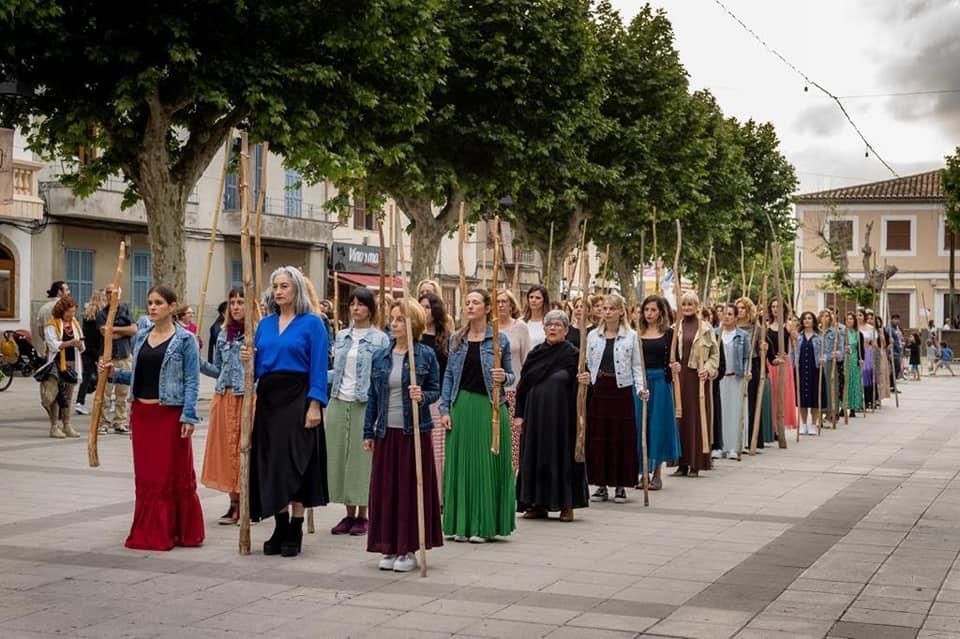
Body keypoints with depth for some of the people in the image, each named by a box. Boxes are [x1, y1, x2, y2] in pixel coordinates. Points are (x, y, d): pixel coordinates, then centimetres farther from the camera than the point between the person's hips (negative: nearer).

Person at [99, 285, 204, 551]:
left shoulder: (185, 340, -6)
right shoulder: (141, 337, 12)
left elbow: (192, 381, -8)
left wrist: (188, 417, -14)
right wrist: (115, 373, 3)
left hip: (170, 414, -6)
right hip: (142, 412, 6)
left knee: (173, 474, -1)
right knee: (146, 475, 9)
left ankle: (181, 531, 8)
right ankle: (150, 532, 17)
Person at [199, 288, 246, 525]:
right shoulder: (223, 334, 14)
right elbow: (218, 370, 18)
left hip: (248, 397, -6)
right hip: (224, 397, 6)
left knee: (245, 450, -3)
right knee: (227, 449, 7)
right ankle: (234, 503, 15)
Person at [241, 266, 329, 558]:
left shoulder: (311, 324, -3)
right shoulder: (265, 324, 13)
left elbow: (318, 367, -9)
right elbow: (259, 367, 16)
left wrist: (314, 405, -16)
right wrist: (249, 360, -6)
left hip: (297, 397, -5)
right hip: (268, 397, 6)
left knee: (294, 463, -4)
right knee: (271, 463, 6)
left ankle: (294, 533, 3)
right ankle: (280, 528, 16)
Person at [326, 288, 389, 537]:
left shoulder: (380, 339, -1)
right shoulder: (342, 336, 13)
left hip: (364, 404, -5)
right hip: (339, 402, 5)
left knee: (362, 457, -1)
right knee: (339, 456, 6)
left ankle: (363, 515, 9)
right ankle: (349, 514, 15)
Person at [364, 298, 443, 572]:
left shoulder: (426, 355, -3)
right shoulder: (380, 356, 7)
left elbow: (435, 391, 1)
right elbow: (372, 396, 10)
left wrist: (423, 396, -21)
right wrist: (368, 432, 8)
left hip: (415, 433, -3)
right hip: (386, 433, 3)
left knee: (412, 488, 1)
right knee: (385, 488, 5)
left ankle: (409, 549, 10)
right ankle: (389, 548, 14)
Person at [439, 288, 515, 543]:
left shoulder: (500, 339, 1)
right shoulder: (456, 339, 9)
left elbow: (511, 376, 6)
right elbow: (449, 375, 9)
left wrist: (503, 378, -17)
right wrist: (444, 409, 2)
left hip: (488, 407, -3)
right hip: (461, 406, 3)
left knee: (486, 464, -1)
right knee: (461, 463, 5)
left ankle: (484, 524, 6)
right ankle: (461, 523, 13)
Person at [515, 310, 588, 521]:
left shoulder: (572, 354, -3)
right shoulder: (535, 354, 8)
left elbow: (577, 387, -6)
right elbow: (523, 385, 9)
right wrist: (519, 414, 4)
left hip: (561, 414, -4)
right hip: (535, 414, 4)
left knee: (562, 455, -1)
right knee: (535, 456, 5)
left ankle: (566, 505, 8)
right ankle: (538, 505, 13)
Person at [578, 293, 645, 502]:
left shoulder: (631, 336, 2)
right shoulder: (593, 335, 8)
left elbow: (637, 366, 3)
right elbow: (588, 364, 11)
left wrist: (640, 387, -9)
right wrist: (585, 377, -10)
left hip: (621, 390, -2)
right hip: (598, 390, 2)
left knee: (622, 436, 0)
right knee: (598, 437, 3)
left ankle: (620, 485, 9)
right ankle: (601, 483, 11)